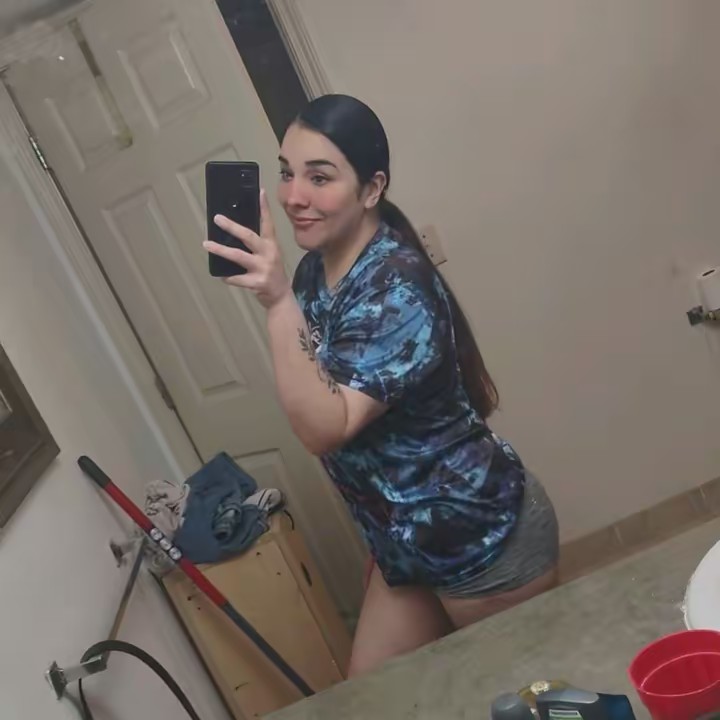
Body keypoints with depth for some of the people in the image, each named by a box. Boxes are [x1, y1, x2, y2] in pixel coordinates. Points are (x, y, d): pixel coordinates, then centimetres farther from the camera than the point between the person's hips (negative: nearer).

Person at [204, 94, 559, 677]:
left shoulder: (396, 285, -26)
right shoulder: (315, 269, -1)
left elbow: (325, 429, -34)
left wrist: (278, 301, -40)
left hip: (482, 536, -8)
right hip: (409, 541, 9)